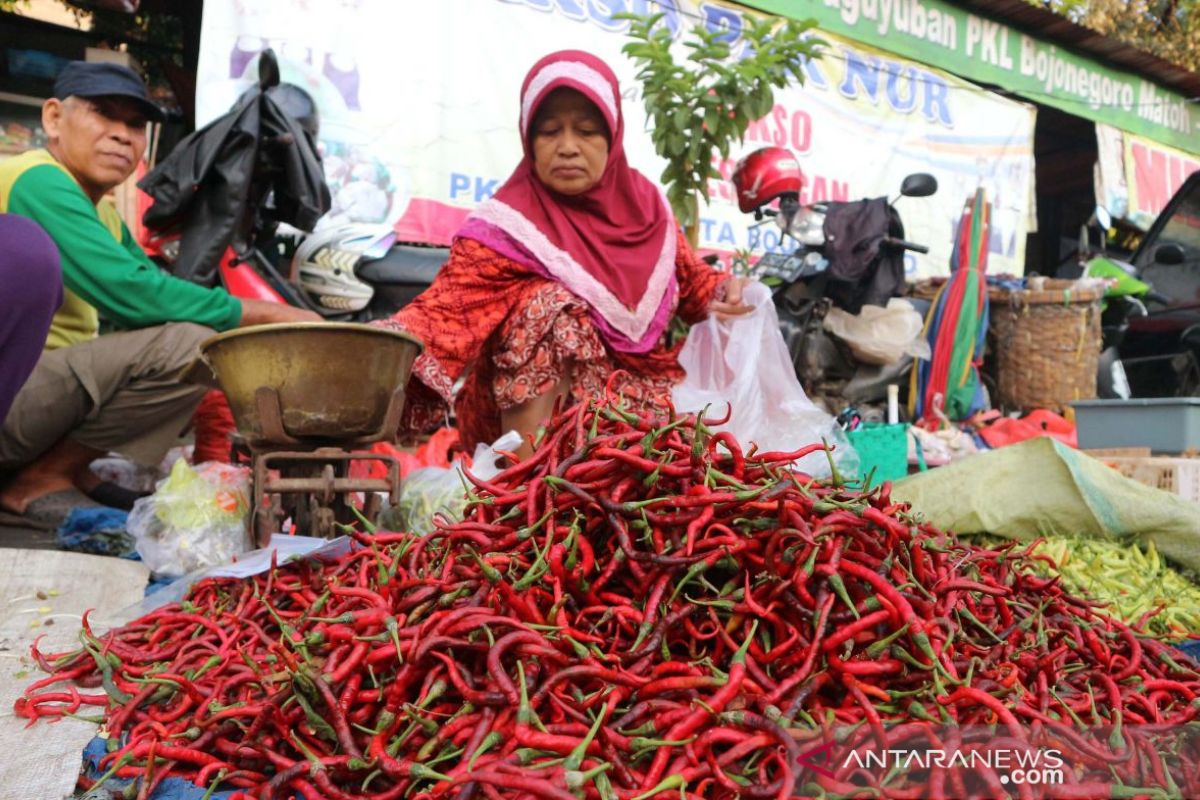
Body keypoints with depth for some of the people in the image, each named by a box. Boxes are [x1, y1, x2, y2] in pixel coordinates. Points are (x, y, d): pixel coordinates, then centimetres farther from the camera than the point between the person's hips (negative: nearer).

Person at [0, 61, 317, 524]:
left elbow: (155, 292, 10)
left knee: (213, 342, 16)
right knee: (188, 342, -26)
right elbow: (130, 293, -25)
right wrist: (271, 315, -20)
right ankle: (39, 480, -8)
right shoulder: (38, 182, -14)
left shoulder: (104, 211, 15)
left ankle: (75, 470, 6)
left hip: (50, 384, 10)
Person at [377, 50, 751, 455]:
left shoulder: (643, 201, 0)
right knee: (551, 304, -29)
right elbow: (449, 302, -29)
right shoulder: (511, 226, -15)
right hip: (533, 411, -3)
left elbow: (689, 278, 14)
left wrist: (725, 293, -8)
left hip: (640, 389, 4)